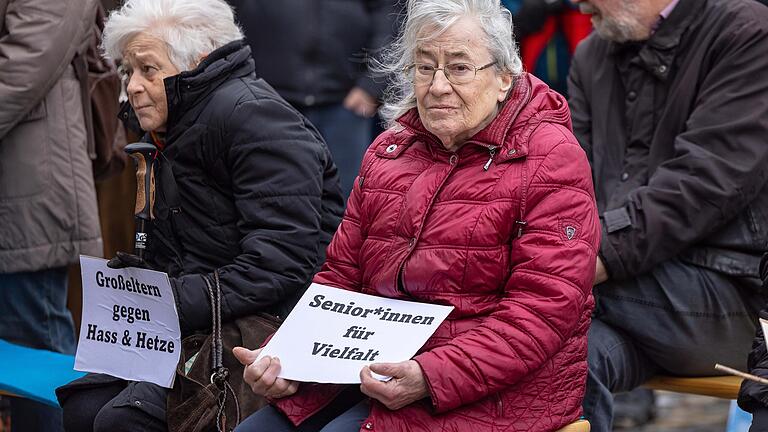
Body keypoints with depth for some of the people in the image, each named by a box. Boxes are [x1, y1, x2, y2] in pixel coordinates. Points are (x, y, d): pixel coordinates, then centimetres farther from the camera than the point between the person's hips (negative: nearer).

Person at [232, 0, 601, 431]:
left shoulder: (551, 158, -7)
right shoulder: (388, 151, 15)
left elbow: (545, 308, -16)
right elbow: (341, 278, 15)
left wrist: (432, 378, -27)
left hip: (490, 391, -6)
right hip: (377, 375, 6)